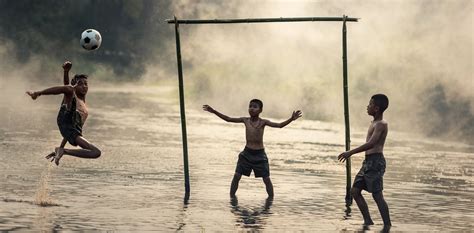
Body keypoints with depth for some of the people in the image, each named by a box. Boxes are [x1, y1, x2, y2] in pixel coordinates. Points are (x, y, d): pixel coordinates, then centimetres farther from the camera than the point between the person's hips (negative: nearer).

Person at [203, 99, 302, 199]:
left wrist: (291, 119, -32)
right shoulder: (245, 120, 1)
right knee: (236, 176, -5)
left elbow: (279, 125, -16)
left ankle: (271, 198, 14)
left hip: (259, 154, -2)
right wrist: (214, 111, -2)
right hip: (246, 153, 2)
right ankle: (232, 196, 5)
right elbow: (228, 119, 3)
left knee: (266, 179, 1)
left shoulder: (263, 122, -6)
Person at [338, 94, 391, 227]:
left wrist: (351, 152, -27)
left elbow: (371, 144, -25)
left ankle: (387, 225, -6)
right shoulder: (374, 123, 19)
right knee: (355, 191, 8)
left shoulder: (381, 124, -12)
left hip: (375, 162, -10)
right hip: (368, 161, 10)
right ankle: (368, 221, 12)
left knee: (377, 195, -9)